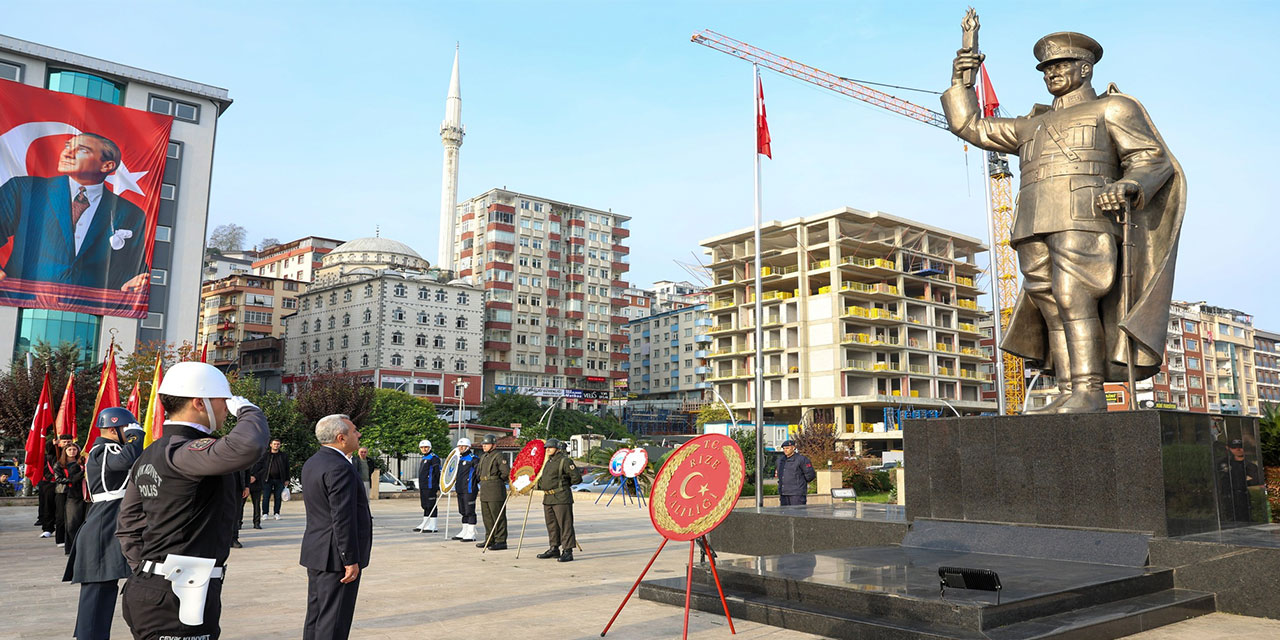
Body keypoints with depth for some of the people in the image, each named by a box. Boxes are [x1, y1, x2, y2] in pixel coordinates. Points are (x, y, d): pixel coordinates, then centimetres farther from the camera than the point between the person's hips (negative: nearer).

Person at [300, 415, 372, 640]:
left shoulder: (312, 463, 12)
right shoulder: (340, 468, -21)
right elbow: (343, 518, -23)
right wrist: (351, 560, -19)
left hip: (316, 553, 10)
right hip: (336, 556, -10)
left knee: (316, 615, 17)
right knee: (334, 621, -3)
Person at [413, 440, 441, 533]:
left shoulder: (434, 458, -9)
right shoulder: (423, 458, 20)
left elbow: (438, 473, -13)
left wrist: (438, 488, -18)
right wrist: (420, 489, 26)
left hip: (430, 487, -9)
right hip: (423, 487, 9)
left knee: (431, 506, -5)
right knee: (425, 506, 14)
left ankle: (432, 527, -1)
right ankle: (425, 524, 22)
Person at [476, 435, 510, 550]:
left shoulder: (499, 457, -11)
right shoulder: (483, 457, 16)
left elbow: (507, 472, -18)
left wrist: (498, 480, -5)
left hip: (496, 491, -9)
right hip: (484, 491, 9)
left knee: (498, 517, -5)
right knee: (487, 517, 14)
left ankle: (501, 541, -1)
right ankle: (490, 540, 23)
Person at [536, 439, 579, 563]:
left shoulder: (565, 461, -9)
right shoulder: (549, 462, 19)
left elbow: (577, 478, -12)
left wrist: (564, 484, 0)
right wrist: (539, 484, 14)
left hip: (561, 498, -9)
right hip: (548, 499, 9)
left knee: (565, 524, -8)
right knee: (551, 524, 14)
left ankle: (568, 551, -6)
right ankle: (554, 549, 25)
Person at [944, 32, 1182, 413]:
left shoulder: (1111, 108, 16)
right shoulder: (1032, 126, 32)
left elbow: (1153, 158, 5)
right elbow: (971, 127, 34)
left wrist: (1128, 187, -15)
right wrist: (961, 82, 24)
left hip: (1083, 221, -5)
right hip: (1035, 230, 6)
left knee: (1073, 300, -19)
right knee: (1053, 310, -4)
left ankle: (1089, 391, -21)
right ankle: (1076, 396, -6)